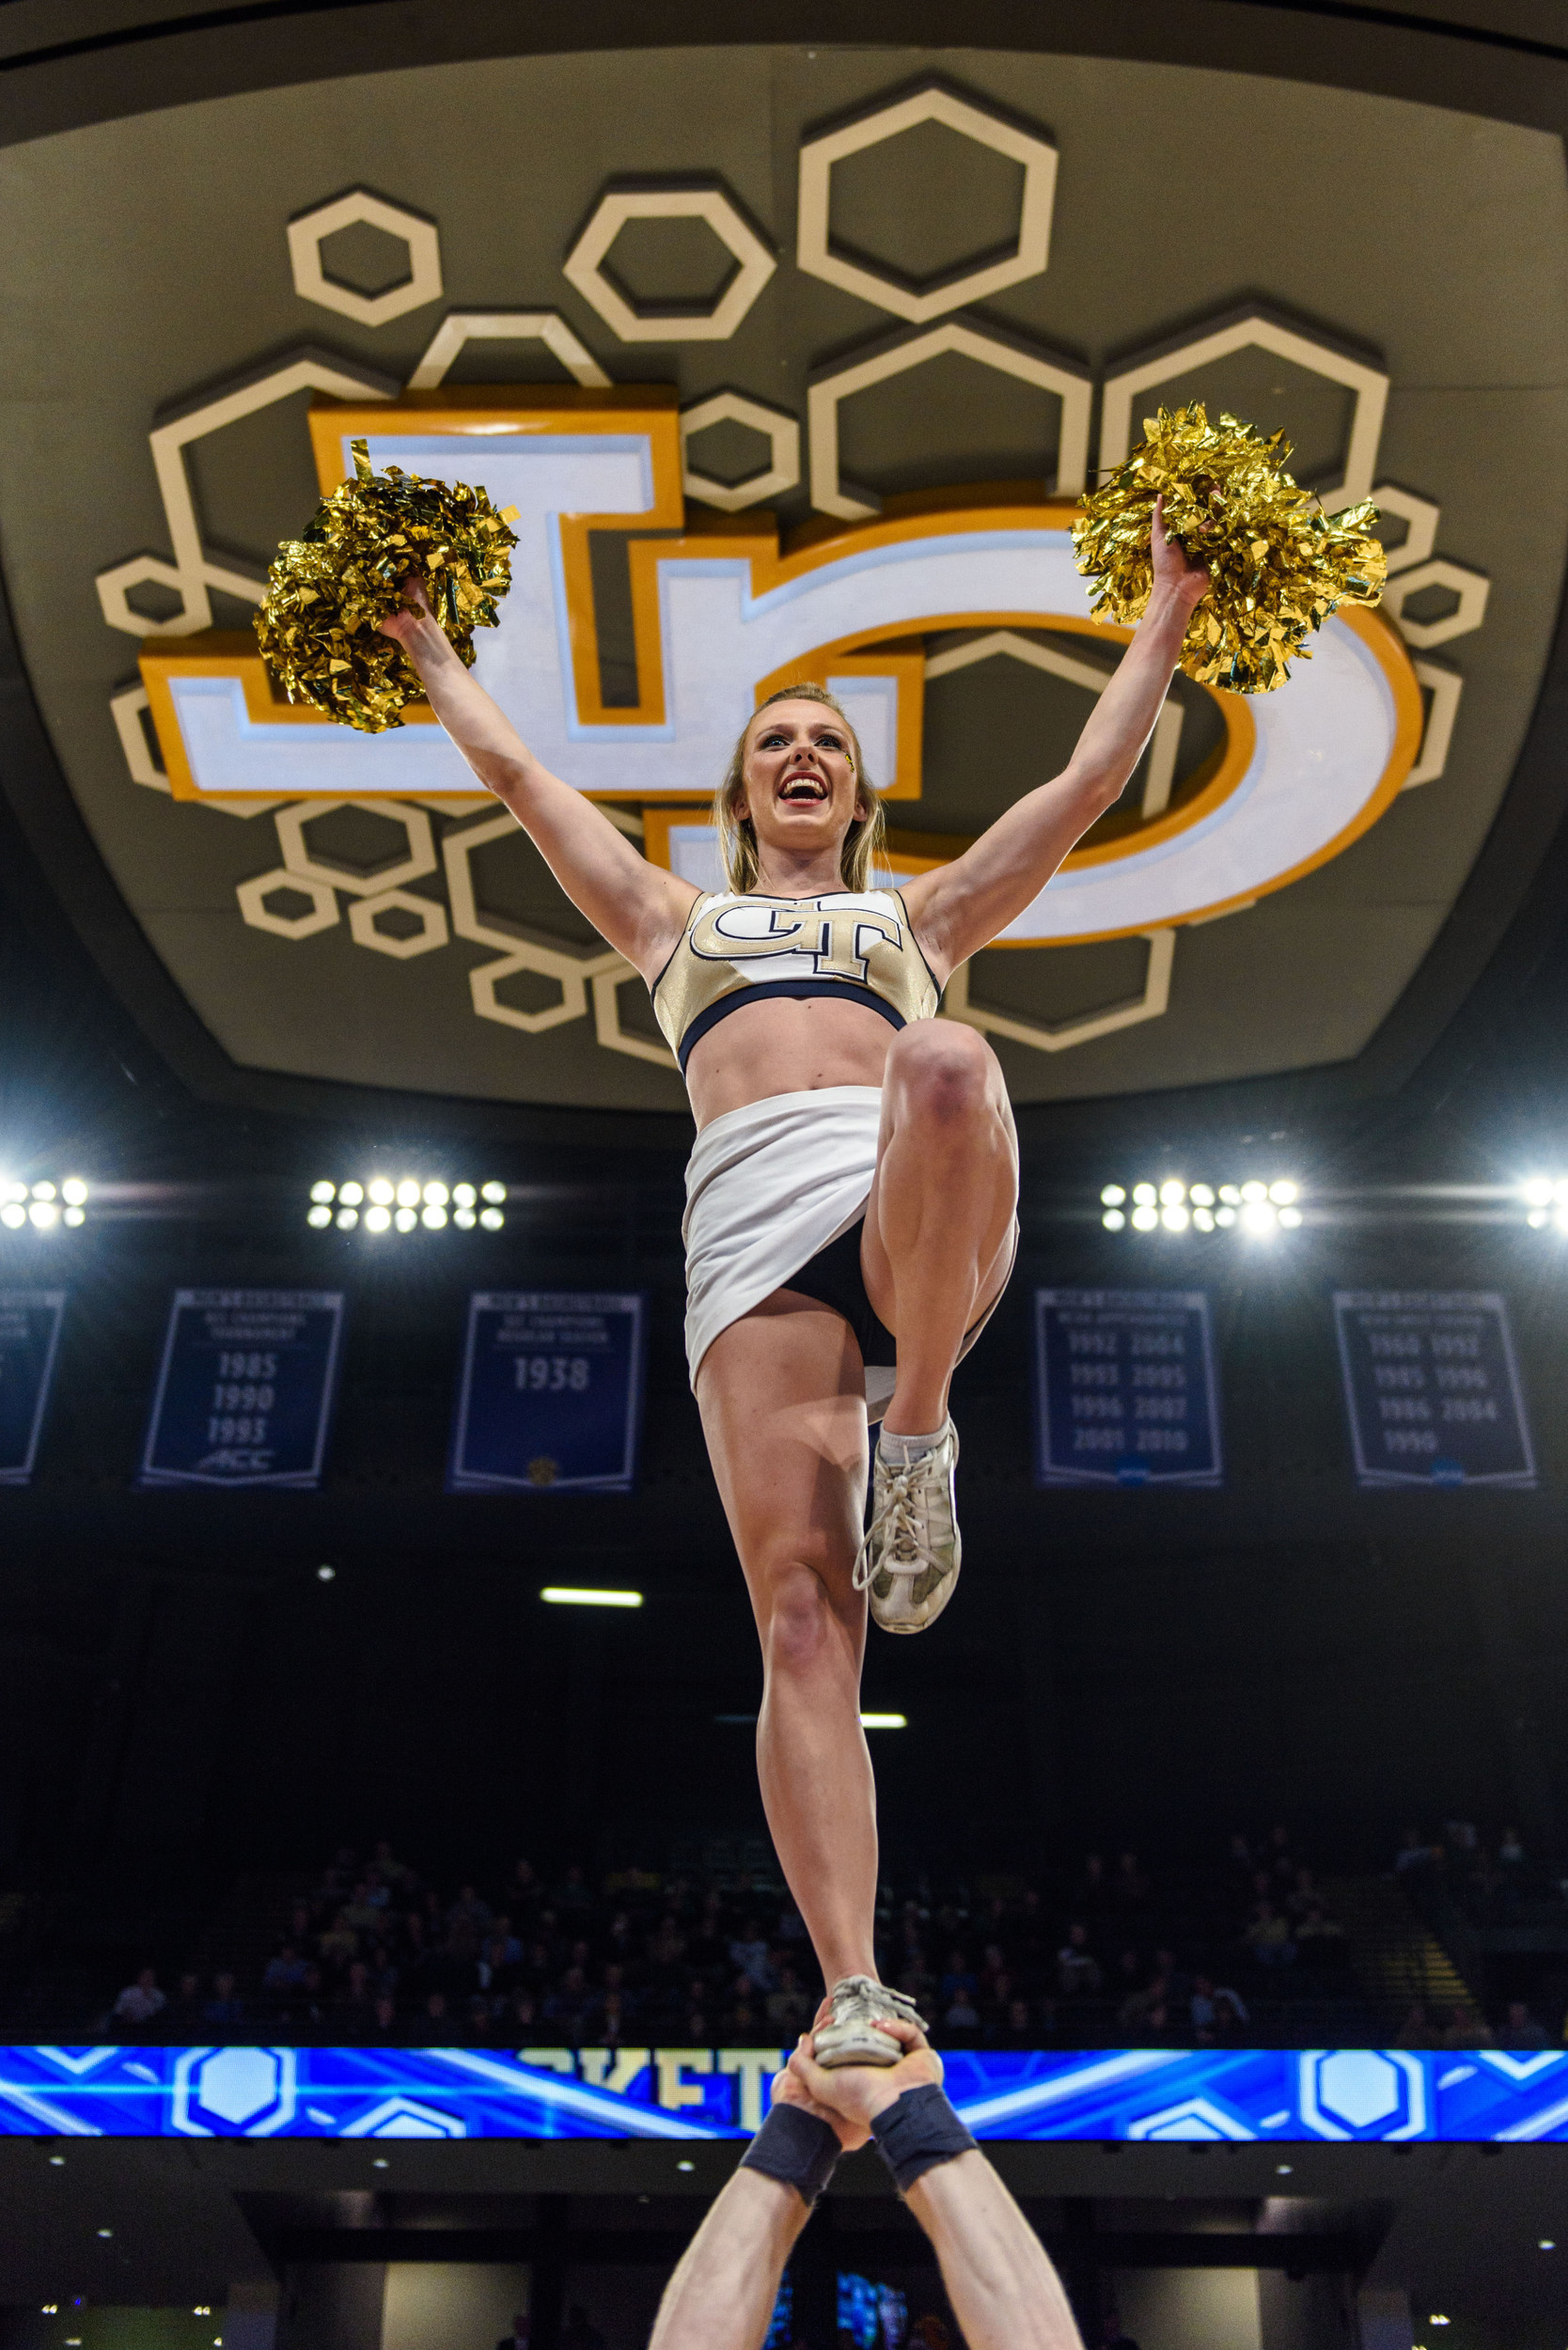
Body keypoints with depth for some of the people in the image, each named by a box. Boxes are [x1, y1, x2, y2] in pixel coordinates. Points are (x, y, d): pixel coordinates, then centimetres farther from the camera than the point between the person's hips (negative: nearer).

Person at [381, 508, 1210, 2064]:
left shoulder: (919, 915, 35)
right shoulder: (675, 919, 35)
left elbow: (1091, 779, 35)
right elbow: (512, 770, 40)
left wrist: (1166, 612, 39)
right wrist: (425, 642, 48)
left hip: (932, 1227, 0)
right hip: (755, 1231, 0)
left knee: (947, 1065, -38)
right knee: (801, 1614, -17)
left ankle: (919, 1427, -21)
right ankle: (853, 1995, -18)